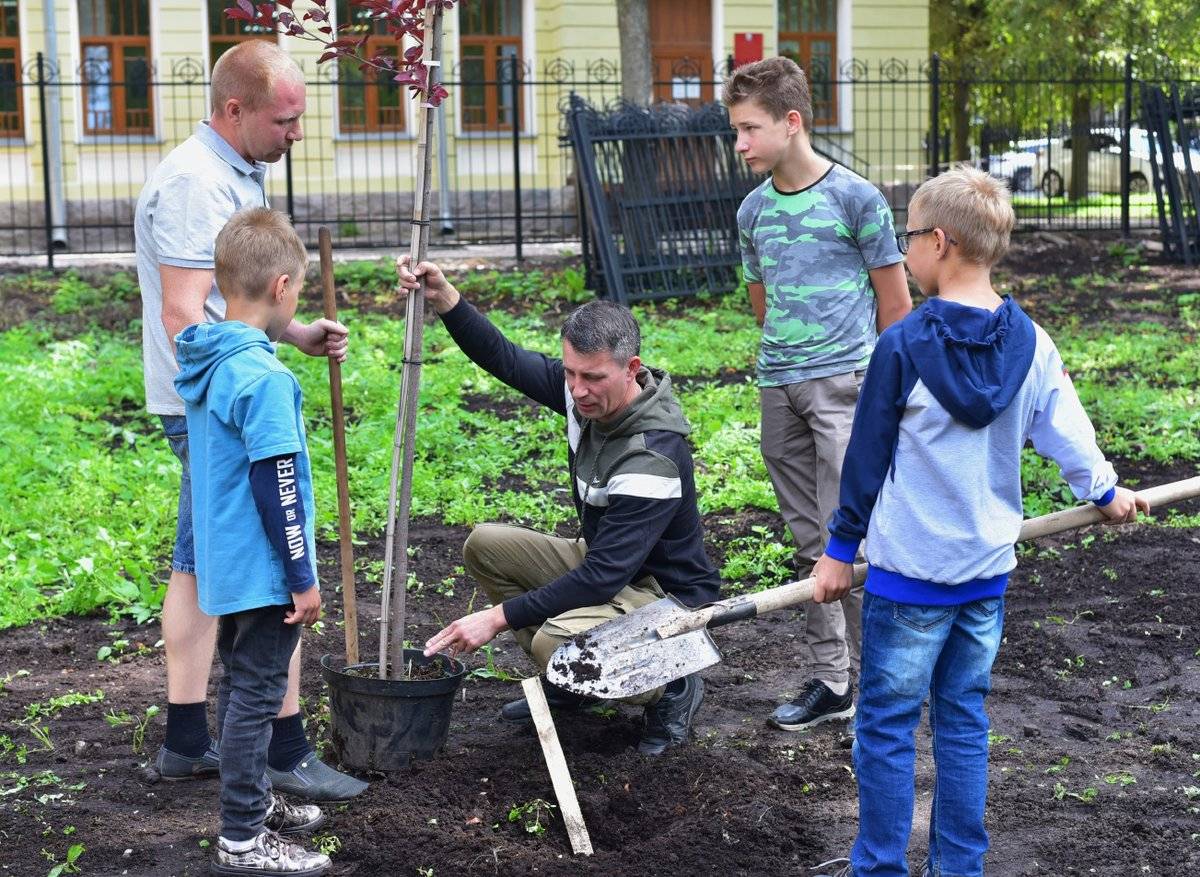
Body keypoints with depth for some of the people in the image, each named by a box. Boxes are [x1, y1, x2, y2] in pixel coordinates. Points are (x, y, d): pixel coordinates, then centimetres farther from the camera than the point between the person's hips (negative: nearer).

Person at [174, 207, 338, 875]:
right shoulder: (264, 376, -22)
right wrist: (303, 578, -15)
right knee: (257, 696, -1)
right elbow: (276, 488, -22)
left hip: (223, 566, 9)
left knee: (242, 685, 21)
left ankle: (255, 803, 36)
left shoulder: (203, 363, 6)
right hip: (263, 571, -9)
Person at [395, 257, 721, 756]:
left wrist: (500, 616, -33)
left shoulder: (654, 457, -33)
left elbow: (602, 578, -34)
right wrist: (444, 299, -10)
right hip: (603, 563, 9)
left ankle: (670, 688, -4)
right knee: (485, 546, -1)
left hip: (667, 595, -9)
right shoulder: (585, 393, -10)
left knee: (556, 640, -33)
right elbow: (504, 358, 5)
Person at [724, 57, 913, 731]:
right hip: (779, 391, 6)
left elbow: (896, 303, -1)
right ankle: (829, 681, 19)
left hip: (845, 382, -6)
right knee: (810, 545, 11)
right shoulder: (754, 211, 10)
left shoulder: (856, 198, -7)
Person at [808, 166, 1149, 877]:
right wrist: (1106, 491, 30)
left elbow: (867, 457, -8)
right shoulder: (1031, 344, -2)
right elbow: (1068, 432, 10)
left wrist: (841, 549, 3)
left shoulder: (903, 345, -15)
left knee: (887, 725, 5)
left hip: (909, 573, -5)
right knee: (964, 721, 14)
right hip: (988, 571, 5)